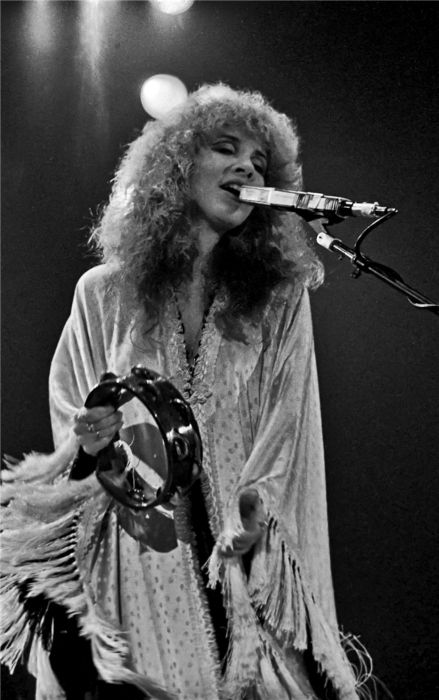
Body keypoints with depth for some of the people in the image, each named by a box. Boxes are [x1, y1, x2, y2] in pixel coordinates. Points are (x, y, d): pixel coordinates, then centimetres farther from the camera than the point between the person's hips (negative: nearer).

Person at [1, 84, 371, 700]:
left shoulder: (282, 298, 5)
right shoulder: (104, 293, 5)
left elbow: (288, 438, 0)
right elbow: (70, 429, 10)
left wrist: (258, 511, -15)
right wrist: (89, 443, -11)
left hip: (247, 557, 0)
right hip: (135, 557, 0)